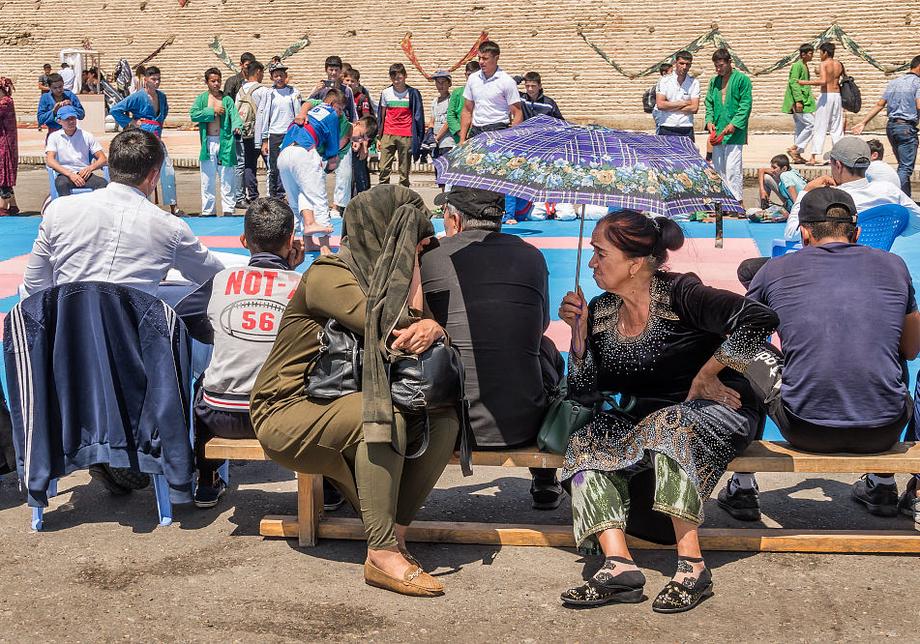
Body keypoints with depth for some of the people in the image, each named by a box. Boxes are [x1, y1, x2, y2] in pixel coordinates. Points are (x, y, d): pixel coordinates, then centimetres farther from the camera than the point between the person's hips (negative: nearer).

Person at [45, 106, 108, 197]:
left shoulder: (87, 136, 15)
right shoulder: (54, 137, 11)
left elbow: (102, 159, 12)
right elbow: (49, 160, -2)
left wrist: (90, 168, -12)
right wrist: (70, 174, -18)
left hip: (84, 174, 1)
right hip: (65, 175, -1)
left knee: (103, 183, -31)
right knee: (62, 184, -38)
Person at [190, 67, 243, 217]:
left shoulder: (227, 99, 6)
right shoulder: (201, 99, 7)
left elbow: (234, 115, -10)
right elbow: (193, 114, -7)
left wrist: (237, 126, -31)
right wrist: (212, 111, -10)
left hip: (225, 143, -1)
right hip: (208, 144, 1)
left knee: (226, 179, 0)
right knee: (208, 179, 5)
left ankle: (228, 210, 5)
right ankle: (207, 211, 13)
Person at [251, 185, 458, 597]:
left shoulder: (387, 279, 9)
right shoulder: (327, 276, -16)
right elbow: (392, 329, -26)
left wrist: (433, 327, -24)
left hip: (344, 406, 7)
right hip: (287, 413, -7)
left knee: (442, 418, -14)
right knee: (384, 415, -34)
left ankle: (395, 533, -15)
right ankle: (383, 555, -31)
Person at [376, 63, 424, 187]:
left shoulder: (412, 93, 1)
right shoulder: (386, 93, 8)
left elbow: (417, 117, 6)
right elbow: (382, 117, 14)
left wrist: (417, 139, 1)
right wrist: (379, 138, 10)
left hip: (406, 136, -2)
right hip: (388, 135, 2)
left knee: (404, 171, 2)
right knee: (384, 168, -4)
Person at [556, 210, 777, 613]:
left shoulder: (679, 295, -16)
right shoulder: (600, 311, 2)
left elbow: (758, 319, -31)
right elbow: (583, 391, 1)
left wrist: (704, 379, -22)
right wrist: (579, 330, -10)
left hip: (715, 412, -6)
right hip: (641, 419, 6)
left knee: (668, 426, -36)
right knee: (586, 443, -19)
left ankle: (692, 568, -32)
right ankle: (619, 564, -33)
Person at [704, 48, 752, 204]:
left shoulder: (742, 79, -4)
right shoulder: (714, 81, 14)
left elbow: (746, 105, -8)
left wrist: (734, 124, -17)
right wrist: (709, 120, -1)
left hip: (734, 133, -6)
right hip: (717, 132, 6)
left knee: (732, 168, -10)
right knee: (717, 168, 10)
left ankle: (736, 201, -5)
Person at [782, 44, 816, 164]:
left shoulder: (804, 66, 19)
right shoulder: (797, 66, -11)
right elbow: (793, 83, -18)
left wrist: (810, 98, 26)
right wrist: (798, 100, -23)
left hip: (803, 101, 10)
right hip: (800, 102, -10)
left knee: (800, 128, 9)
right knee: (811, 124, -12)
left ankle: (797, 155, 10)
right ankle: (794, 148, -8)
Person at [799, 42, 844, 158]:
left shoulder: (824, 64, -9)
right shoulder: (839, 65, 10)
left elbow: (823, 81, -22)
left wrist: (806, 82, -18)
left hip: (826, 95, -6)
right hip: (837, 95, 6)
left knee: (820, 128, -3)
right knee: (837, 128, 10)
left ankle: (814, 156, -6)